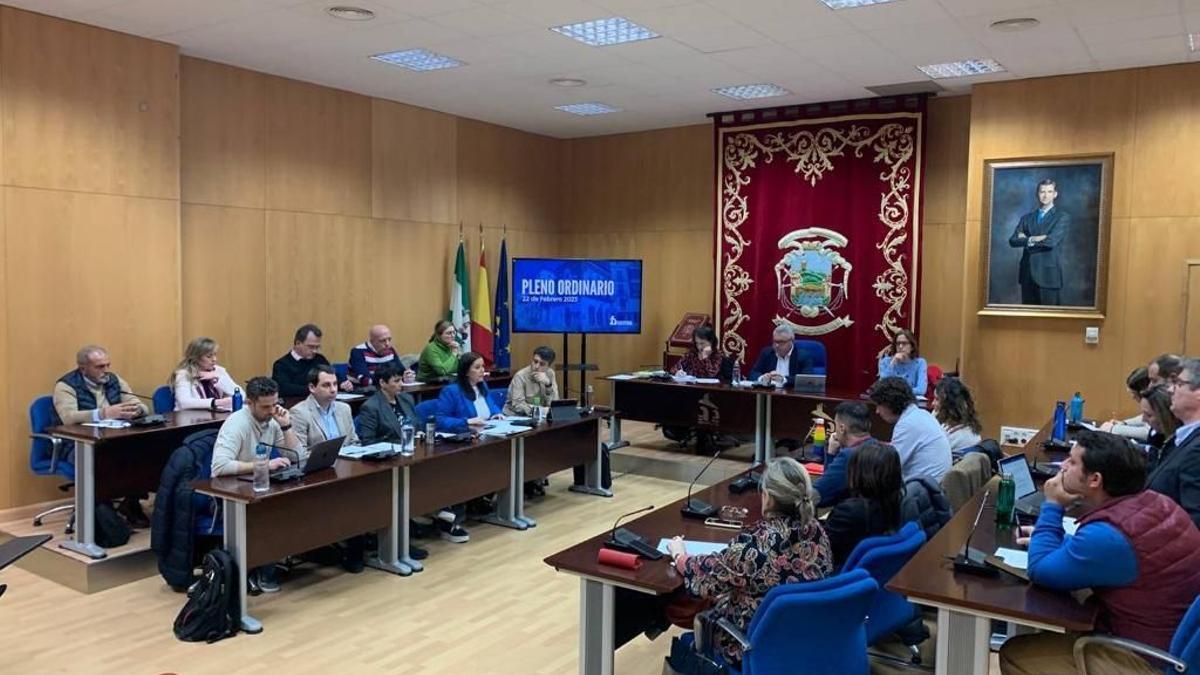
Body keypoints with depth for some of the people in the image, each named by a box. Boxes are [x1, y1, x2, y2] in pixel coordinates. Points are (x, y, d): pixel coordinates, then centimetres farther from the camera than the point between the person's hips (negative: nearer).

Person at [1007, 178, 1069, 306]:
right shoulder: (1026, 218, 14)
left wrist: (1028, 239, -2)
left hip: (1049, 273, -4)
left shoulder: (1063, 217, 1)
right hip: (1027, 274, 4)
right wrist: (1030, 240, -13)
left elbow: (1051, 240, -14)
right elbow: (1013, 241, 1)